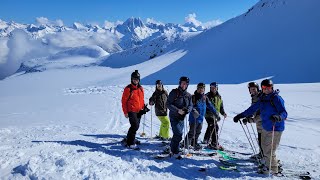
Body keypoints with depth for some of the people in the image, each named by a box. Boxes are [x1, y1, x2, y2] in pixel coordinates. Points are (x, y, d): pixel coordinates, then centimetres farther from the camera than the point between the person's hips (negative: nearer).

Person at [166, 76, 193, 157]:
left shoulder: (188, 95, 8)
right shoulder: (174, 92, -8)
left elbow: (190, 106, 9)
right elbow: (168, 104, -12)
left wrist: (187, 110, -14)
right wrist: (178, 110, -22)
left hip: (182, 118, 6)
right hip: (174, 117, -6)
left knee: (177, 135, 13)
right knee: (178, 135, -13)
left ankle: (172, 148, 31)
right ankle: (175, 152, 0)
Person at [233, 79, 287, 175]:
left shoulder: (276, 98, -14)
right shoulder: (262, 98, 7)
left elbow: (284, 113, -21)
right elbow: (253, 108, 13)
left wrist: (278, 117, -43)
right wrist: (241, 115, 11)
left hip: (275, 129, -7)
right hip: (265, 127, 7)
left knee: (269, 150, -3)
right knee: (264, 147, 18)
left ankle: (272, 169, 14)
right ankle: (267, 163, 36)